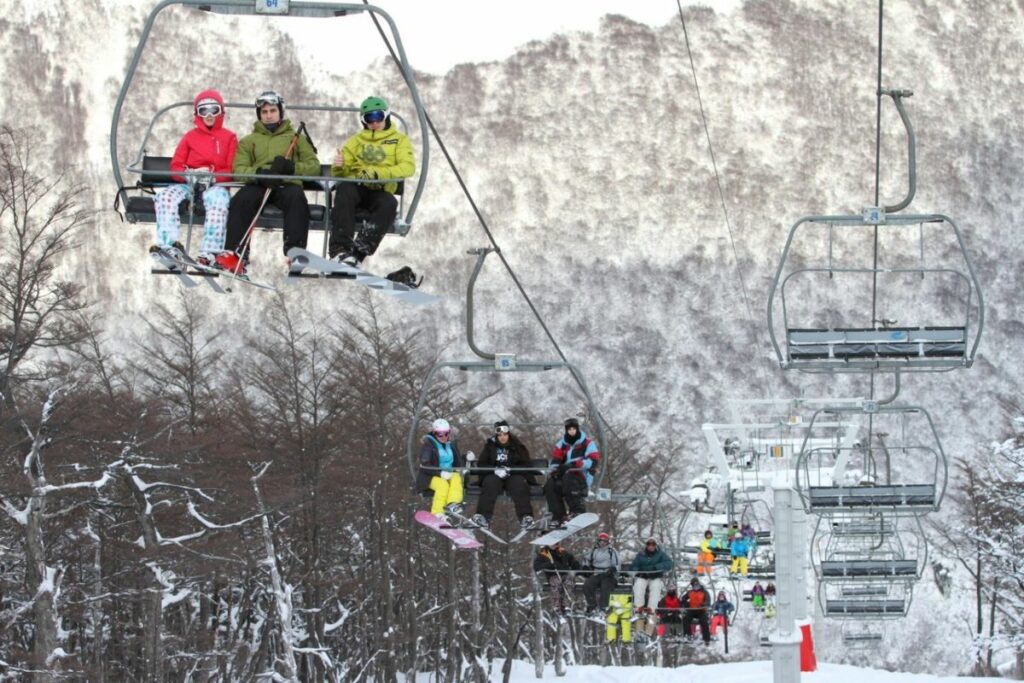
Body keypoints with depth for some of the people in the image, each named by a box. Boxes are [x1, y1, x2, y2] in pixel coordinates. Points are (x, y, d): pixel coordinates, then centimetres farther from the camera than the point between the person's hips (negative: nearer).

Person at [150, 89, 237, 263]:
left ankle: (209, 253, -47)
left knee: (218, 201, -39)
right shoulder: (190, 137, 19)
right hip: (188, 183, 3)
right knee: (166, 196, -29)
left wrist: (212, 176, -18)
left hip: (216, 184, -3)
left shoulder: (229, 138, 13)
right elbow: (175, 167, 11)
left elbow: (233, 171, 2)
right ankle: (167, 244, -42)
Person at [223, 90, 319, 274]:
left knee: (296, 198, -36)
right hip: (258, 185, 1)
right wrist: (259, 173, -14)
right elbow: (239, 169, 9)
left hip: (287, 184, -1)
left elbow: (314, 166, 13)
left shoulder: (295, 138, 25)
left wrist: (291, 167, -9)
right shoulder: (248, 141, 27)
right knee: (240, 200, -33)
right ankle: (236, 255, -39)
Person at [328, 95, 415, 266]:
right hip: (355, 186, 1)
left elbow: (408, 167, -2)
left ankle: (359, 251, -44)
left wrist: (377, 173, -16)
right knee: (344, 190, -36)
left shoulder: (399, 140, 17)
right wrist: (338, 167, -9)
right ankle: (340, 249, -47)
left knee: (389, 204, -37)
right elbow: (340, 174, 18)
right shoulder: (356, 140, 24)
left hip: (380, 190, -1)